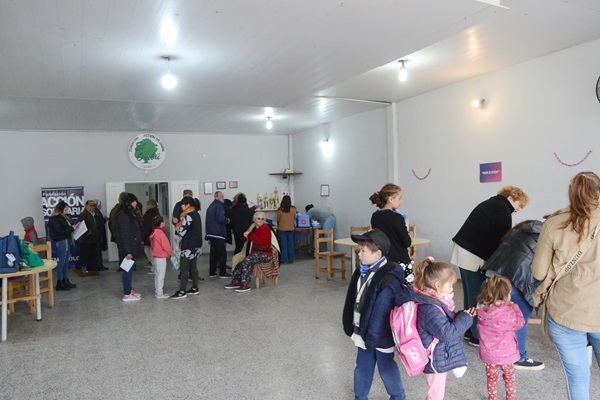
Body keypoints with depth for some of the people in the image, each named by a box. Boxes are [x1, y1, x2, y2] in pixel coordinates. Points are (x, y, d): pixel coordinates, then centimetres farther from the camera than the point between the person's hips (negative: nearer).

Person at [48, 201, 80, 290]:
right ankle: (60, 283, 4)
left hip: (67, 241, 9)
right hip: (61, 242, -9)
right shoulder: (55, 219, -12)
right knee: (61, 262, -3)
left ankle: (65, 281, 22)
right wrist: (72, 228, -15)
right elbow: (60, 232, -18)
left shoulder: (64, 217, 14)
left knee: (66, 262, 13)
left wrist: (74, 227, 1)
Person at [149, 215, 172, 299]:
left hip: (155, 256, 9)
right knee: (161, 275, -2)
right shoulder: (161, 234, -20)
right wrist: (170, 254, 1)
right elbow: (166, 246, -18)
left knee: (157, 275, 17)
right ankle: (159, 293, 2)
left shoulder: (153, 233, 7)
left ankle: (157, 291, 25)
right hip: (161, 257, -9)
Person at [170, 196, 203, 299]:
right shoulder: (196, 214, 12)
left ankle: (182, 292, -3)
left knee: (184, 269, -5)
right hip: (196, 245, 9)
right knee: (193, 267, 14)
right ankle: (195, 289, 18)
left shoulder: (188, 216, -17)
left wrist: (177, 227, 2)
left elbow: (182, 232, -17)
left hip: (188, 246, -9)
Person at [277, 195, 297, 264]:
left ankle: (285, 260, 5)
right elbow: (295, 218, 6)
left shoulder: (280, 210, -12)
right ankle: (291, 260, 12)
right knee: (290, 244, 9)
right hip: (291, 229, 2)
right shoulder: (293, 209, -8)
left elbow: (278, 219, 1)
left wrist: (278, 226, 20)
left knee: (284, 244, 5)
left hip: (282, 229, -2)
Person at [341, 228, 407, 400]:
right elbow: (354, 301, 9)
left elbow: (381, 314, -24)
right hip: (363, 332, 7)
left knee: (386, 369, 15)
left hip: (381, 336, -7)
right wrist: (352, 326, 13)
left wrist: (372, 338, -18)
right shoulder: (362, 272, 0)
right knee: (362, 368, 20)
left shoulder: (389, 281, -27)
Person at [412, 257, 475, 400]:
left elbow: (448, 322, 14)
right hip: (437, 361, -9)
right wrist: (465, 318, -21)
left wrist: (464, 315, 1)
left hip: (440, 358, 9)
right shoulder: (430, 308, -31)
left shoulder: (434, 301, 2)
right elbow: (447, 332, -32)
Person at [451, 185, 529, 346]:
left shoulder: (491, 204, 21)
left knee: (471, 294, 16)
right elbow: (502, 240, -15)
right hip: (473, 255, -10)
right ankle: (477, 336, 7)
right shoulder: (502, 210, -10)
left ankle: (470, 330, 26)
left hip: (463, 250, 10)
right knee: (478, 296, -1)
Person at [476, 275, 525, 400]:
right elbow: (519, 323, -8)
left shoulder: (481, 309, -11)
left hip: (487, 352, 3)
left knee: (492, 378, 21)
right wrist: (514, 307, 1)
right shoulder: (507, 311, -23)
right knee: (509, 377, 24)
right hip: (504, 353, -2)